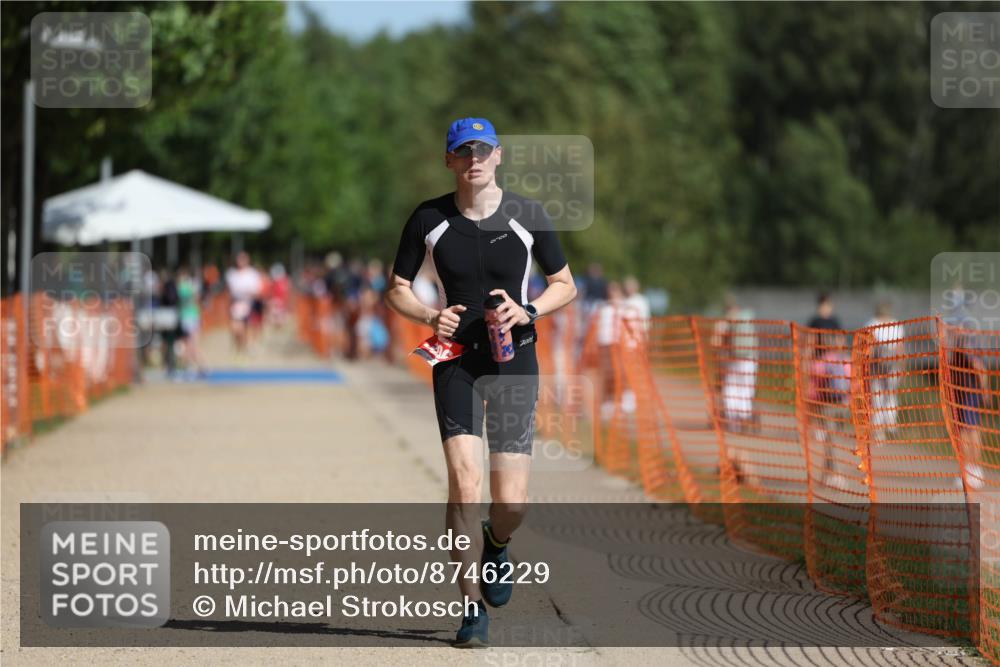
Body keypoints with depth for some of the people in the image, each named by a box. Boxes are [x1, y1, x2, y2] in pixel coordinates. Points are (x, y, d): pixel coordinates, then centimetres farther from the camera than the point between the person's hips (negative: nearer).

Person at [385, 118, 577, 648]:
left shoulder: (527, 216, 0)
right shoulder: (429, 220, 1)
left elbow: (565, 285, 8)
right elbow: (397, 289, 10)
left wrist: (526, 312, -11)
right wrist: (430, 317, -10)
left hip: (515, 360, 0)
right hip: (456, 360, 0)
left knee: (512, 503, -5)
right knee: (464, 484, -15)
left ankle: (495, 545, 32)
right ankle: (473, 607, -3)